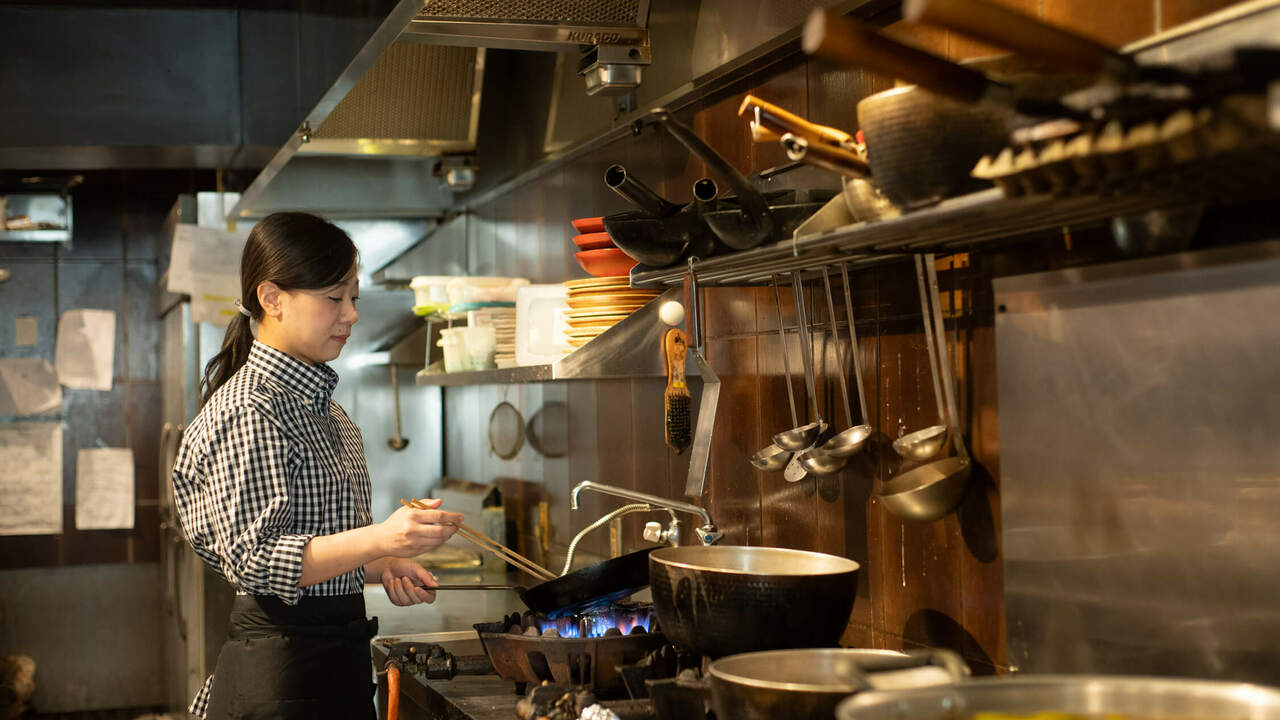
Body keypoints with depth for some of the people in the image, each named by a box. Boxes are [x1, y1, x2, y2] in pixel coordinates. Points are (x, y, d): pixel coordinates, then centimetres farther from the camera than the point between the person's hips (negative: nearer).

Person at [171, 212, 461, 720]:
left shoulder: (318, 403, 14)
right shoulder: (248, 411, -15)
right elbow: (253, 559, -22)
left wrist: (381, 567, 6)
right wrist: (378, 539, -32)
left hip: (337, 658, 9)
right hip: (282, 674, -9)